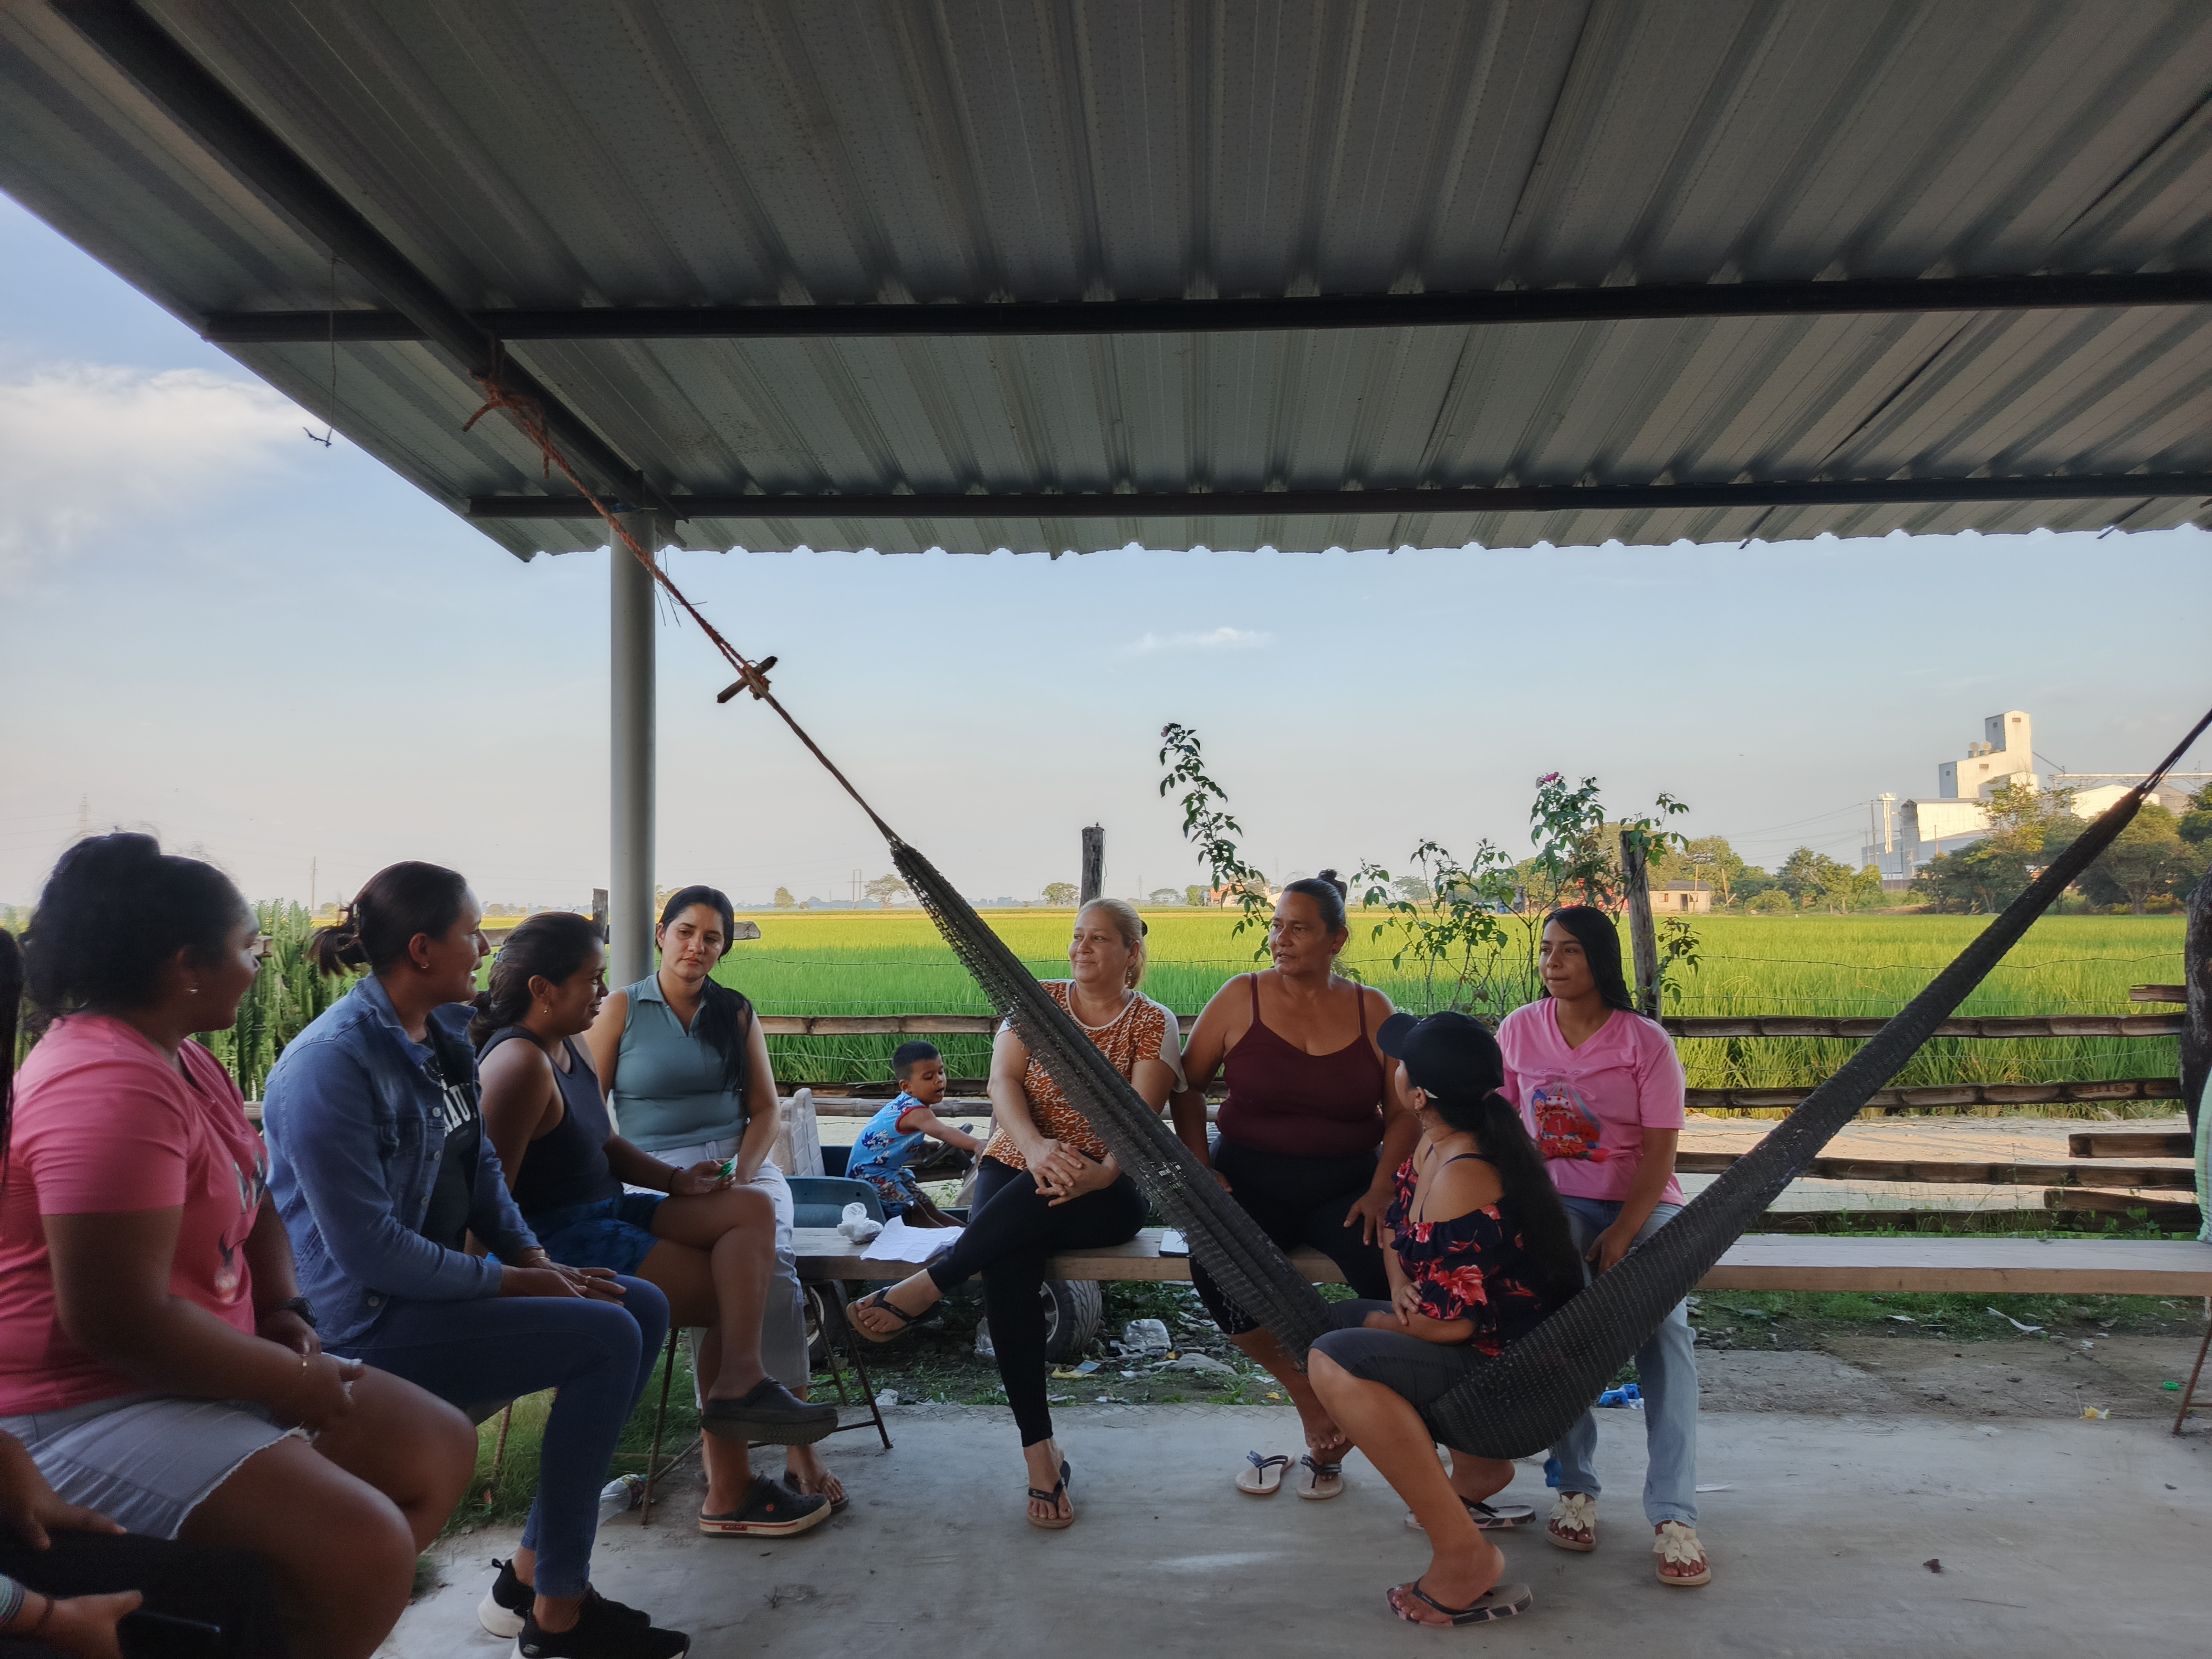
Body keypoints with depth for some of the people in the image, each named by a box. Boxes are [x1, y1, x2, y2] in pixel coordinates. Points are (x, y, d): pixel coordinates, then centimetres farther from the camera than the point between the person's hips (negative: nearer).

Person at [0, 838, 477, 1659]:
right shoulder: (110, 1089, -24)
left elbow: (251, 1198, 19)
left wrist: (287, 1313, 0)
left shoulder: (182, 1059, 9)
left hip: (186, 1375, 11)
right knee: (366, 1545, -26)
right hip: (82, 1415, -10)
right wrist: (295, 1381, -18)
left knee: (441, 1446, 10)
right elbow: (117, 1321, -29)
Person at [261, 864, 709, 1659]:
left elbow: (481, 1167, 13)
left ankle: (532, 1574, 9)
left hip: (439, 1285, 9)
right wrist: (515, 1283, -18)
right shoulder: (333, 1063, -22)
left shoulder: (442, 1036, 5)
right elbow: (366, 1249, -25)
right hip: (369, 1322, -9)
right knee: (605, 1339, -19)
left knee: (643, 1306, 4)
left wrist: (540, 1260, -2)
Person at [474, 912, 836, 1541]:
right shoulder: (520, 1063, -21)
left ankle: (740, 1382, -19)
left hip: (606, 1211, 10)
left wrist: (674, 1179, 6)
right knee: (730, 1295, -8)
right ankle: (728, 1492, -3)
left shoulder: (569, 1046, 11)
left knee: (752, 1209, -5)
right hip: (558, 1239, -10)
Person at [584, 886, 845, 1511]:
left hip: (741, 1160, 2)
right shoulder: (621, 1008, 8)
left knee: (774, 1260, -29)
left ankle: (800, 1447, -29)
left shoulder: (737, 1013, 15)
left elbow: (767, 1109, 10)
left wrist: (741, 1174, -8)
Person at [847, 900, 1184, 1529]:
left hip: (1104, 1197, -2)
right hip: (1012, 1170, 2)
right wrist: (1035, 1146, -28)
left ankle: (921, 1289, -24)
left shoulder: (1153, 1024, 2)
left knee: (1038, 1204, -40)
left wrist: (1104, 1173, -34)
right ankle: (1040, 1453, -27)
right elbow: (1003, 1081, -6)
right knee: (1008, 1265, -33)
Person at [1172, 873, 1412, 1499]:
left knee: (1395, 1273, -29)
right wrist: (1200, 1169, -5)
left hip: (1345, 1185, 1)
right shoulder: (1241, 998, 0)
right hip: (1253, 1181, 0)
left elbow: (1405, 1111, 4)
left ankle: (1330, 1442, -3)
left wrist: (1380, 1190, -10)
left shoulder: (1370, 1009, 3)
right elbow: (1187, 1086, 7)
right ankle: (1307, 1393, -5)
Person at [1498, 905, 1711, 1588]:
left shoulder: (1645, 1042, -6)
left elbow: (1660, 1154, -8)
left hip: (1643, 1202, -1)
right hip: (1556, 1199, 1)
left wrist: (1619, 1238, -19)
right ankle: (1575, 1487, -15)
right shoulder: (1519, 1031, 2)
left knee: (1663, 1322, -27)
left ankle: (1673, 1515, -22)